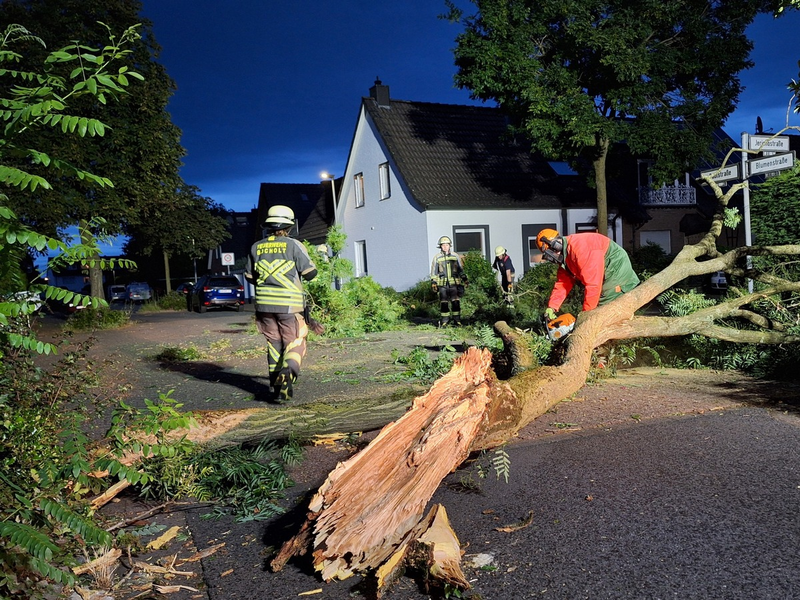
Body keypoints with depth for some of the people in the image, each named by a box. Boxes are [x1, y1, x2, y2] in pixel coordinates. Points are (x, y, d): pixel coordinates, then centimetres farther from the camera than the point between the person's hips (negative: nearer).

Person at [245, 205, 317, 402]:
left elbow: (250, 277, 15)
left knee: (274, 343, 16)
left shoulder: (256, 247, 7)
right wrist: (299, 273, 16)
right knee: (294, 343, 2)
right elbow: (310, 273, -7)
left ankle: (275, 384, 19)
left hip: (264, 304, 4)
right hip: (289, 304, -4)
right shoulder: (293, 245, -7)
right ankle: (288, 373, -24)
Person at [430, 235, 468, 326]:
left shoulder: (455, 256, 8)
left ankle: (457, 320, 5)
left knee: (456, 302, -2)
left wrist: (464, 279, 10)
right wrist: (433, 283, 0)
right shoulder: (437, 258, 6)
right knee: (444, 303, 2)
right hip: (442, 284, 0)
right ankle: (445, 320, 10)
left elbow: (461, 269, 14)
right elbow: (434, 271, 7)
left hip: (454, 284, 0)